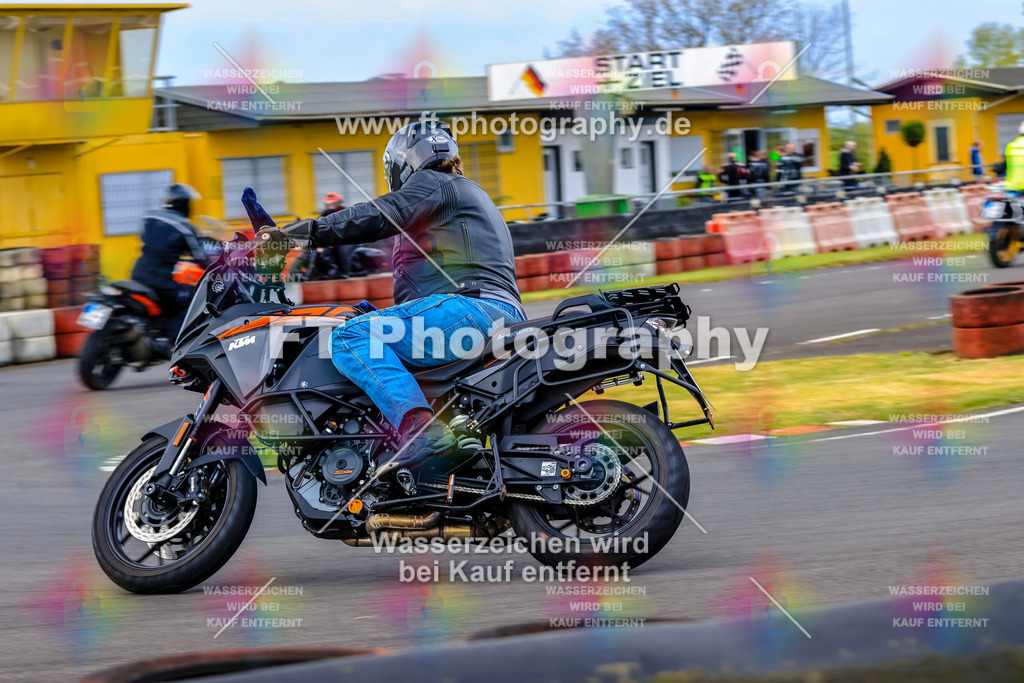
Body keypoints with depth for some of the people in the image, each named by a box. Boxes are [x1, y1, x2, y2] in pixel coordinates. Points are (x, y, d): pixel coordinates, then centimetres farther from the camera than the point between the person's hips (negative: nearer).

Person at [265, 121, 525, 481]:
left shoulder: (433, 183, 5)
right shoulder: (471, 195, 36)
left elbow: (379, 215, -12)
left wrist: (307, 230, -14)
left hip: (472, 307, -11)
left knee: (351, 338, -24)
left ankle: (420, 425, -44)